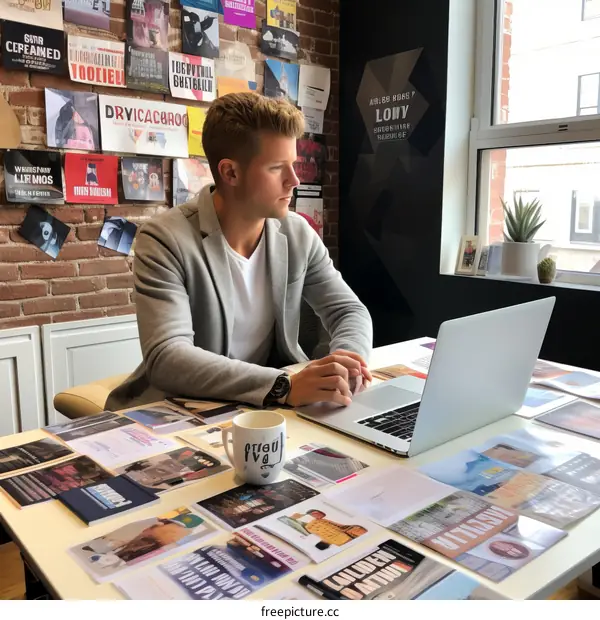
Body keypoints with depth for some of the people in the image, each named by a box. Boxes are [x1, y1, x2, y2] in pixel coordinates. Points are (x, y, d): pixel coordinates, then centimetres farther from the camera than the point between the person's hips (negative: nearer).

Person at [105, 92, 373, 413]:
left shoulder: (297, 233, -1)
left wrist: (346, 362, -20)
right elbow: (166, 357, -27)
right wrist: (285, 387, -39)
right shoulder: (165, 240, -17)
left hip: (265, 410, 5)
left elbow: (349, 311, 4)